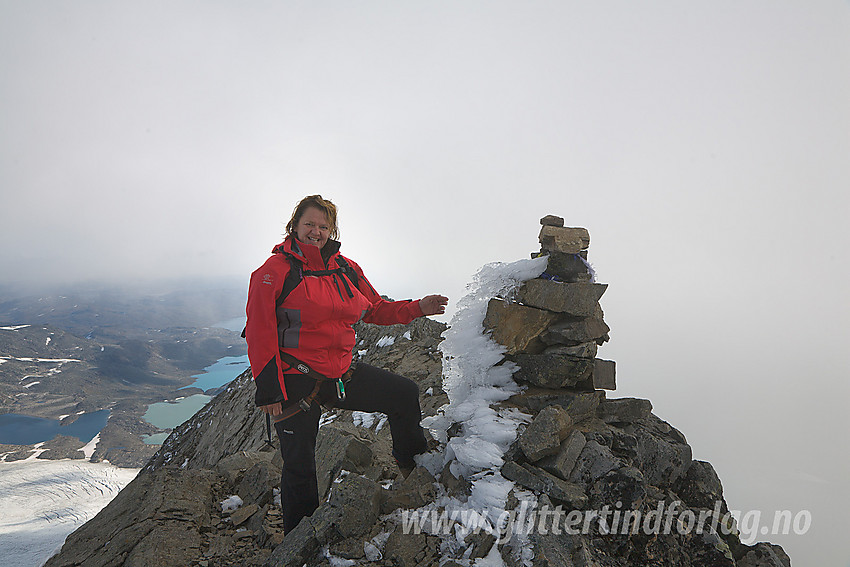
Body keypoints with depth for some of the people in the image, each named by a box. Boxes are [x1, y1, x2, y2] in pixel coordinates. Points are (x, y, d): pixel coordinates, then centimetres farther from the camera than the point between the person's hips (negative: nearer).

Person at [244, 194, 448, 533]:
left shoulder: (347, 270, 7)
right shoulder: (276, 270, -9)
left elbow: (376, 309, 17)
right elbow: (260, 333, -13)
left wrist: (417, 308, 3)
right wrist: (268, 391, -18)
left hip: (341, 374, 5)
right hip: (296, 381, -5)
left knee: (405, 394, 3)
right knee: (299, 465, 5)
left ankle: (415, 468, 27)